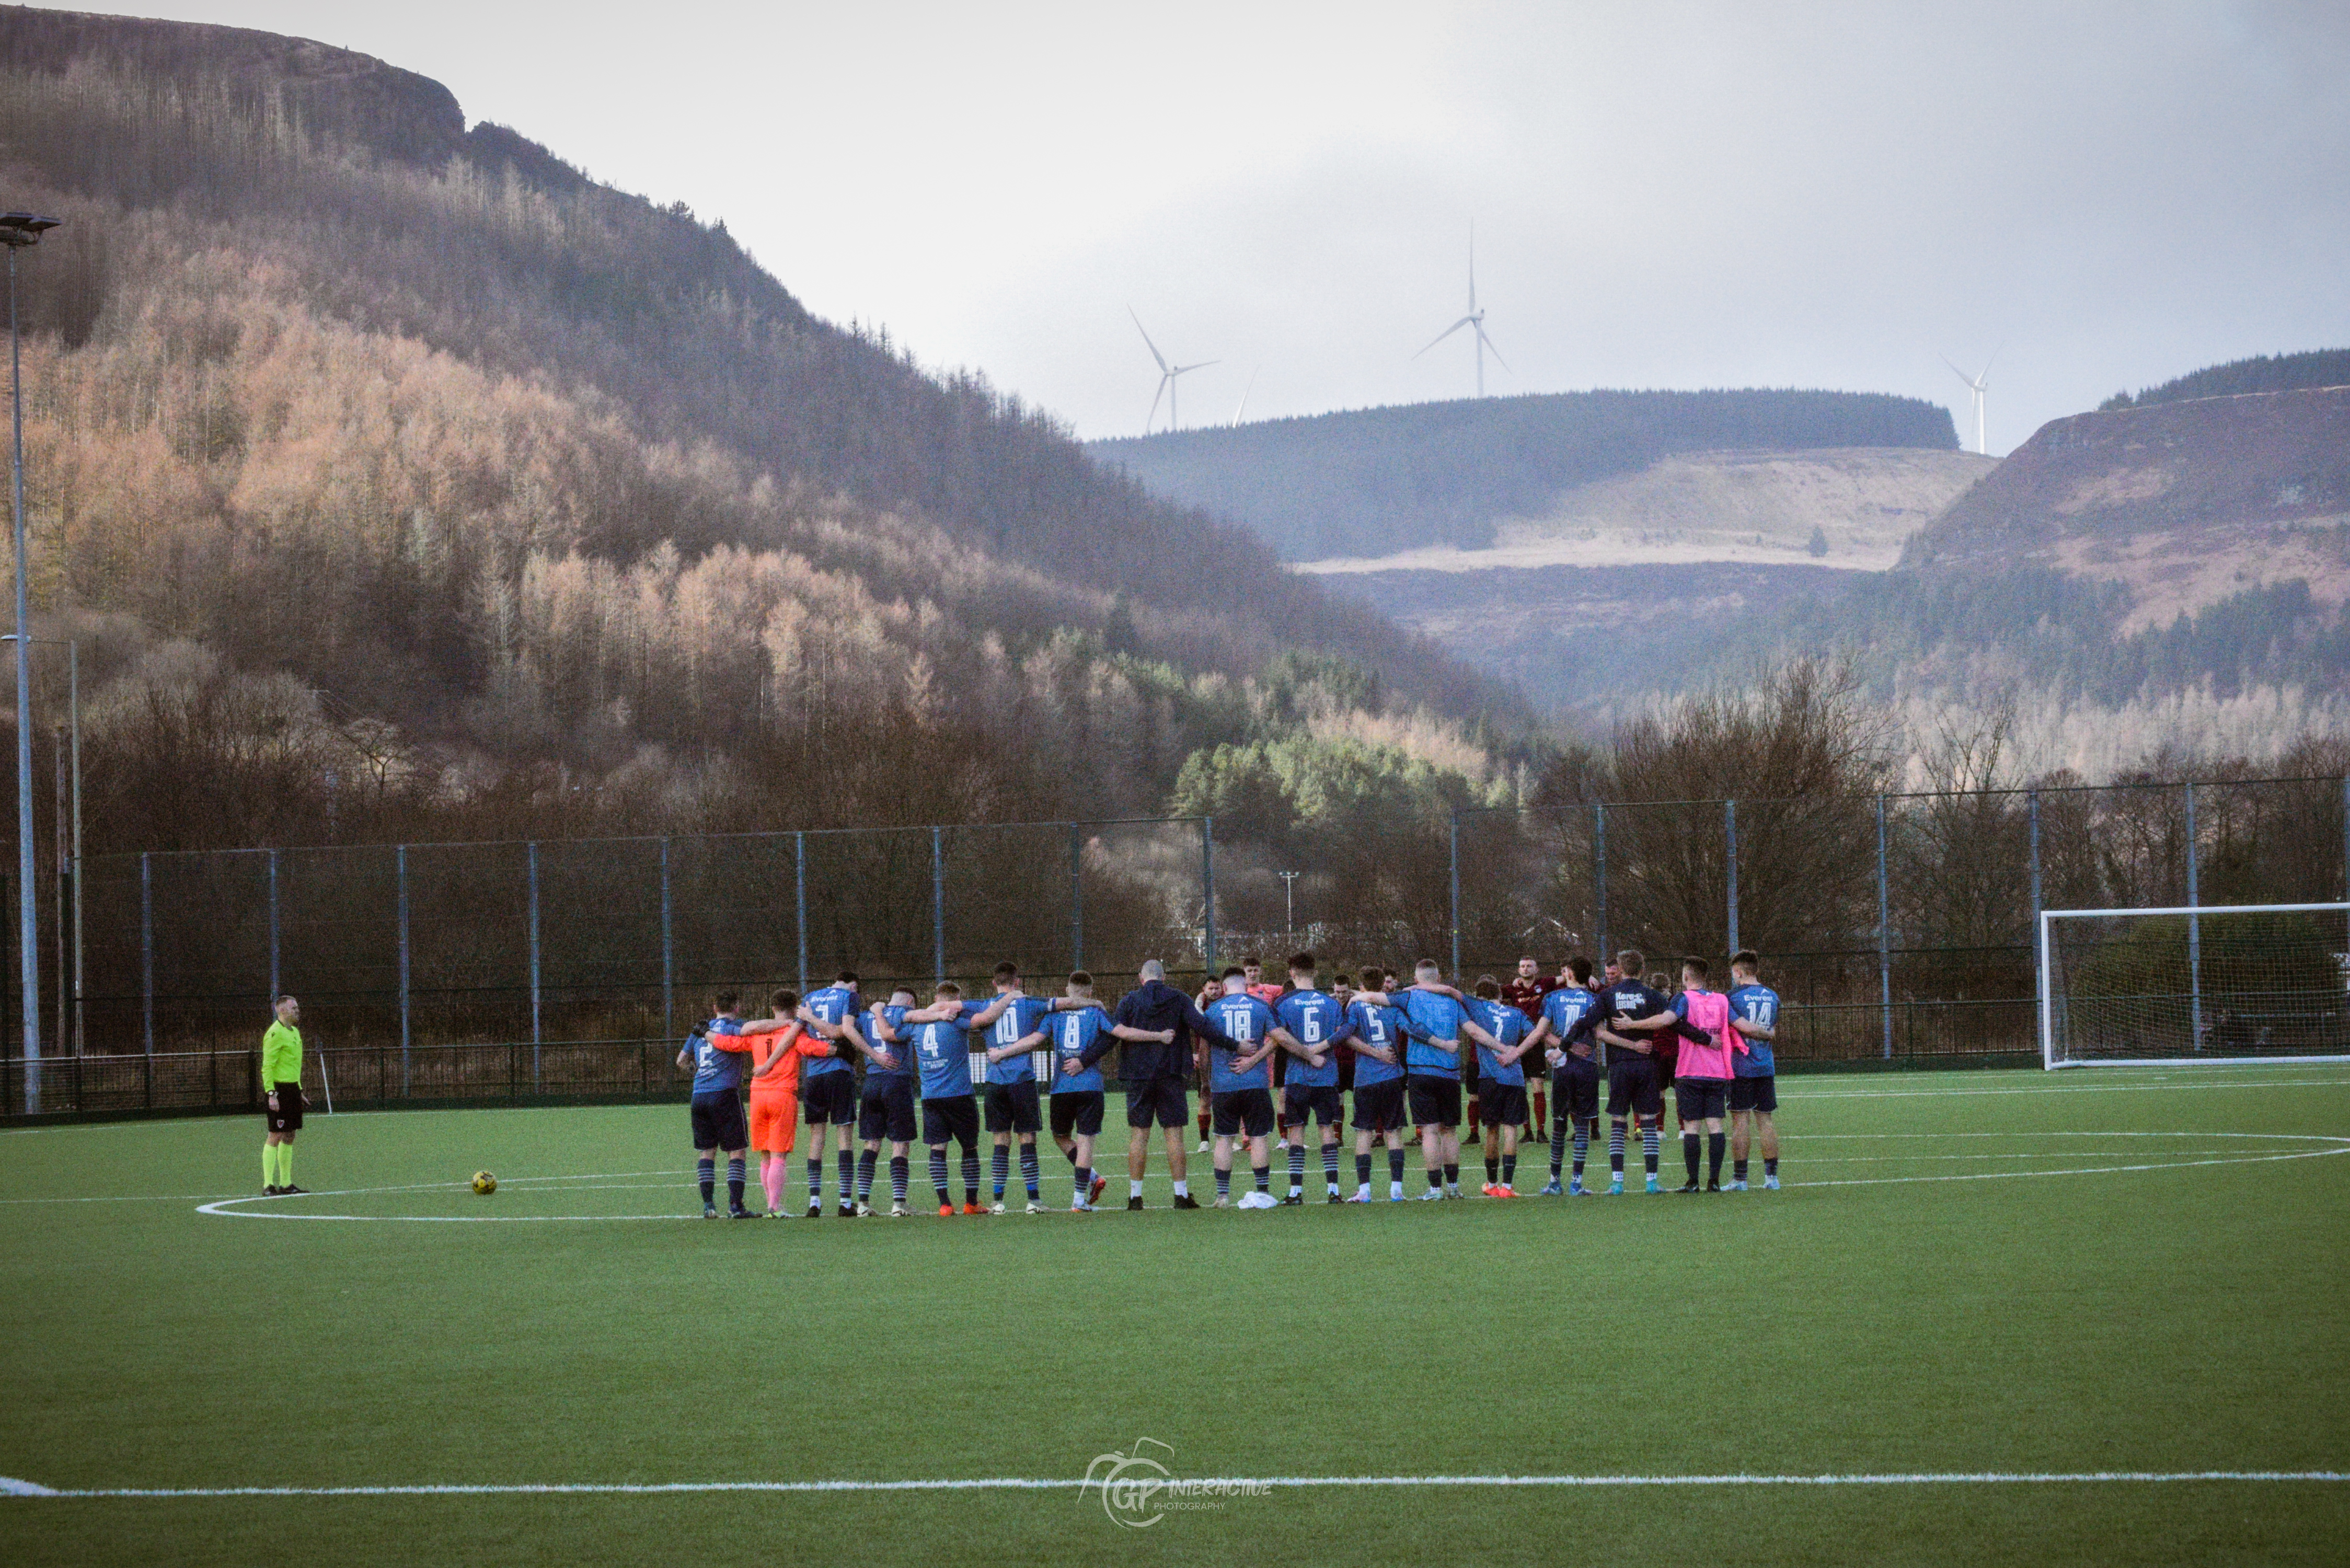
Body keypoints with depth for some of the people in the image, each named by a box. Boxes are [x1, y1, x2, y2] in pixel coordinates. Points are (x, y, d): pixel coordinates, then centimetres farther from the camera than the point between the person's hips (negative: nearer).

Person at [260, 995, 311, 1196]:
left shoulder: (294, 1032, 17)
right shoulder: (275, 1033, -13)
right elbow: (267, 1067, -17)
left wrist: (300, 1091, 23)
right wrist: (271, 1094, -23)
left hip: (292, 1089, 9)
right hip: (278, 1090, -9)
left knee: (289, 1136, 11)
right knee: (275, 1136, -10)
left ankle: (286, 1183, 16)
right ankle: (268, 1185, -10)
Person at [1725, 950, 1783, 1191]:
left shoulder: (1733, 997, -8)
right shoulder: (1772, 996, 9)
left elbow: (1745, 1027, -17)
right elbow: (1774, 1032, 15)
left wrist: (1766, 1034, -3)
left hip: (1741, 1066, -5)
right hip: (1766, 1067, 5)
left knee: (1741, 1119, -3)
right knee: (1765, 1118, 8)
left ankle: (1739, 1177, -2)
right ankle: (1771, 1176, 6)